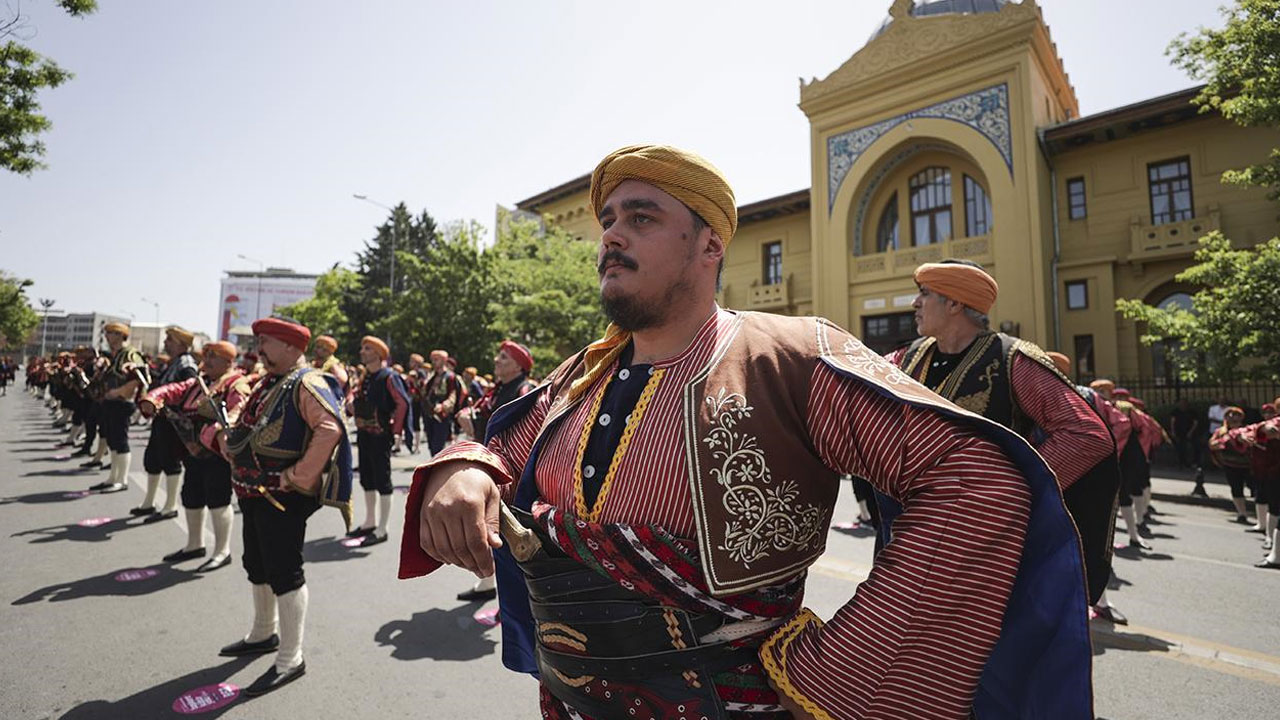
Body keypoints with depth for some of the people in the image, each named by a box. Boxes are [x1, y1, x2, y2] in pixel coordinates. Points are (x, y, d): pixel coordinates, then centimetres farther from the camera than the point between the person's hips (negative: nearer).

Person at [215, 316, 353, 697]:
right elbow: (244, 430, 25)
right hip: (253, 491, 10)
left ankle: (290, 659, 9)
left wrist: (299, 476, -28)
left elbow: (330, 429, -33)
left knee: (284, 573, -3)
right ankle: (264, 634, 42)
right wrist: (228, 442, 4)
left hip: (283, 495, -10)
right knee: (257, 565, 23)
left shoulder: (307, 383, -17)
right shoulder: (267, 383, 15)